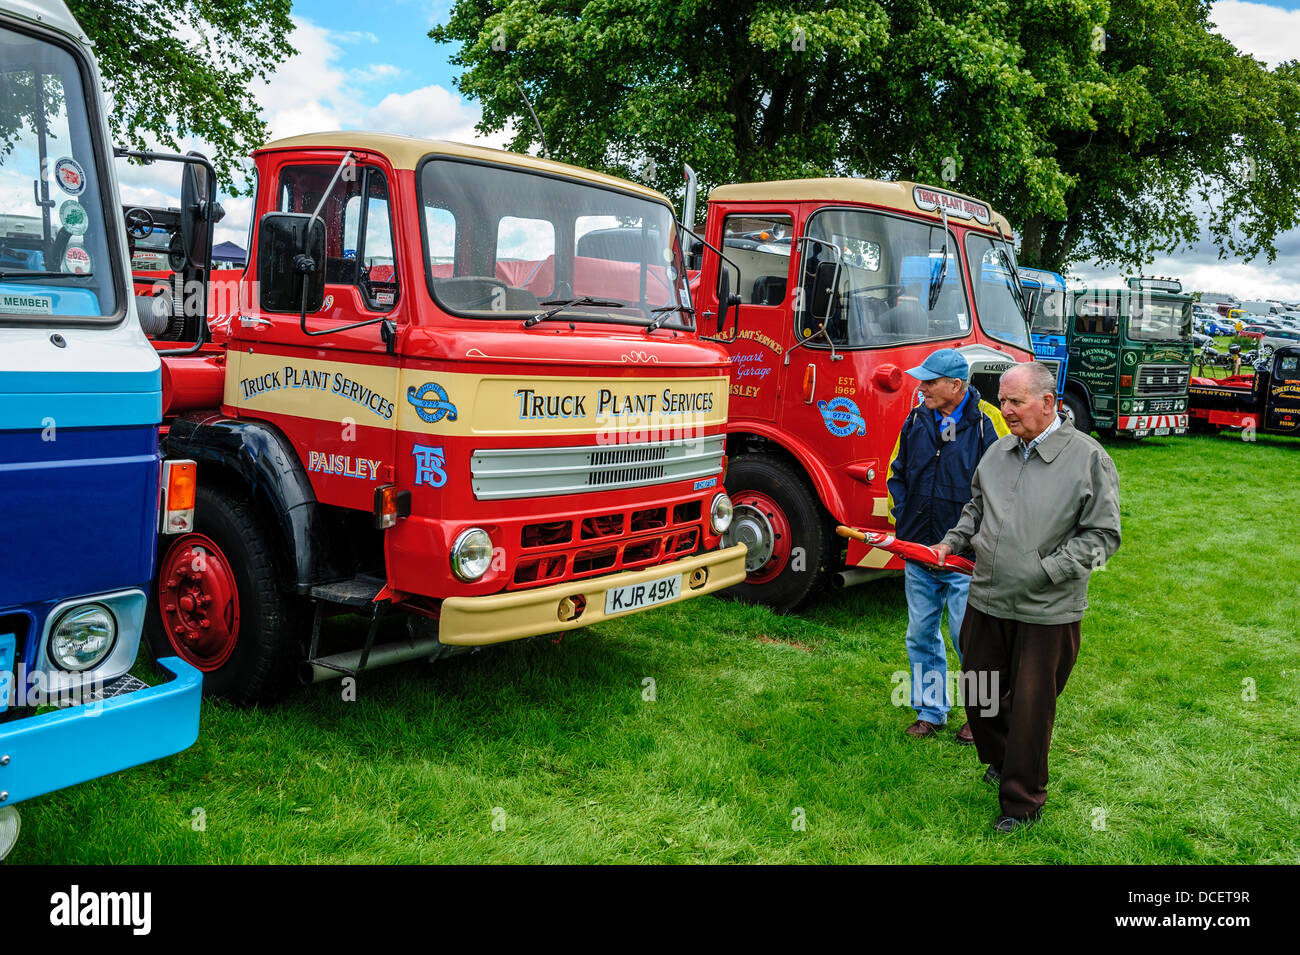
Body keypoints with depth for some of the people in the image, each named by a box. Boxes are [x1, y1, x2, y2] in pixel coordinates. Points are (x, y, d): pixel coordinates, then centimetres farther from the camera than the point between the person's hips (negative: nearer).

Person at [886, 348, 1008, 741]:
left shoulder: (987, 423, -10)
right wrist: (900, 521, 8)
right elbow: (897, 473, 17)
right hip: (917, 550, 5)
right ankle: (930, 711, 27)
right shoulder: (916, 421, 5)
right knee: (921, 635, 12)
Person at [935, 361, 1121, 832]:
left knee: (1031, 706, 4)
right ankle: (1000, 759, 44)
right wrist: (953, 542, 8)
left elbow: (1102, 534, -9)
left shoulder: (1088, 458, -9)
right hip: (987, 600, 5)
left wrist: (1047, 571, -17)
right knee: (978, 689, 16)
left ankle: (1022, 802, 22)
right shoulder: (999, 451, 7)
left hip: (1046, 612, -5)